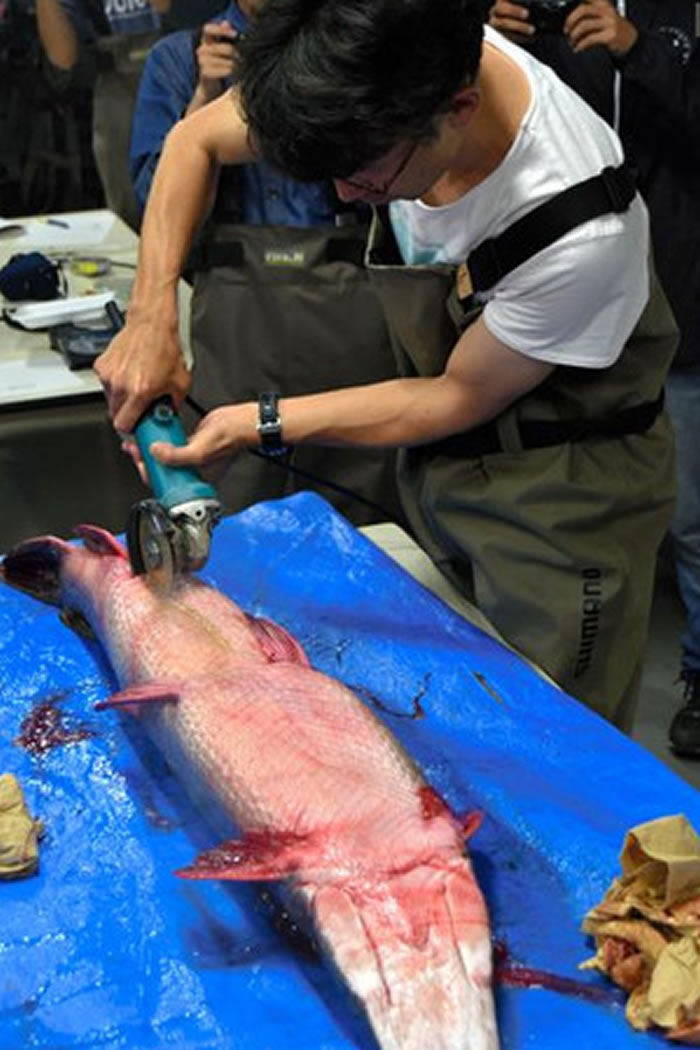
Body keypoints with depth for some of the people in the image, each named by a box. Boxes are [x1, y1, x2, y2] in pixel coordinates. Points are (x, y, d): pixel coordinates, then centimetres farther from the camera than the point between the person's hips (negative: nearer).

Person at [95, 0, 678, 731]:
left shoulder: (581, 231, -35)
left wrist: (258, 424, -18)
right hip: (441, 455, 6)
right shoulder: (385, 79, -18)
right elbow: (196, 141, -2)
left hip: (561, 486, -5)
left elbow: (460, 397, -18)